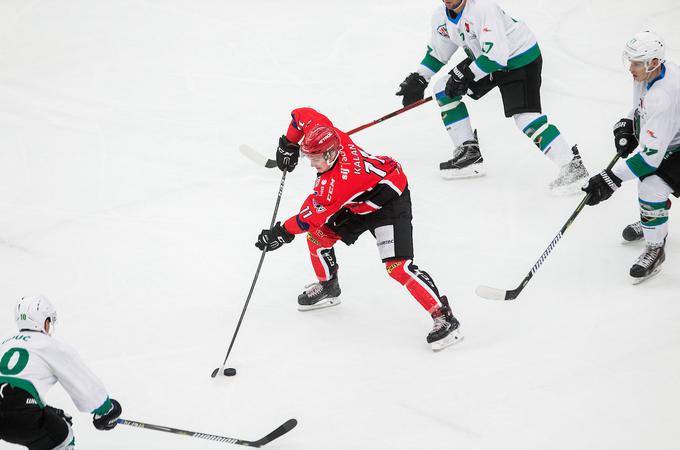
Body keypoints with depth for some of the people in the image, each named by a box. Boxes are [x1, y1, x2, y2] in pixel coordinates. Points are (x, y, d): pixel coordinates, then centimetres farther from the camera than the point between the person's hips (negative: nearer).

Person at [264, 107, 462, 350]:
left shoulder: (336, 182, -36)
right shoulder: (324, 136, -18)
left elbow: (312, 217, -26)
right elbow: (303, 115, 0)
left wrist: (282, 233, -15)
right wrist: (289, 145, 6)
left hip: (389, 200, -10)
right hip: (360, 204, 10)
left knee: (397, 266, -22)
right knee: (317, 237, 8)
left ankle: (444, 317, -20)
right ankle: (328, 287, 34)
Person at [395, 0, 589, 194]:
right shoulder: (441, 17, -4)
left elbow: (497, 55, -35)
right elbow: (437, 52, 14)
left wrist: (465, 74, -28)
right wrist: (418, 80, 6)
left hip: (521, 57, -9)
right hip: (484, 59, 9)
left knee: (525, 117, -23)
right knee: (442, 89, 5)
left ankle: (573, 166, -20)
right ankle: (468, 152, 11)